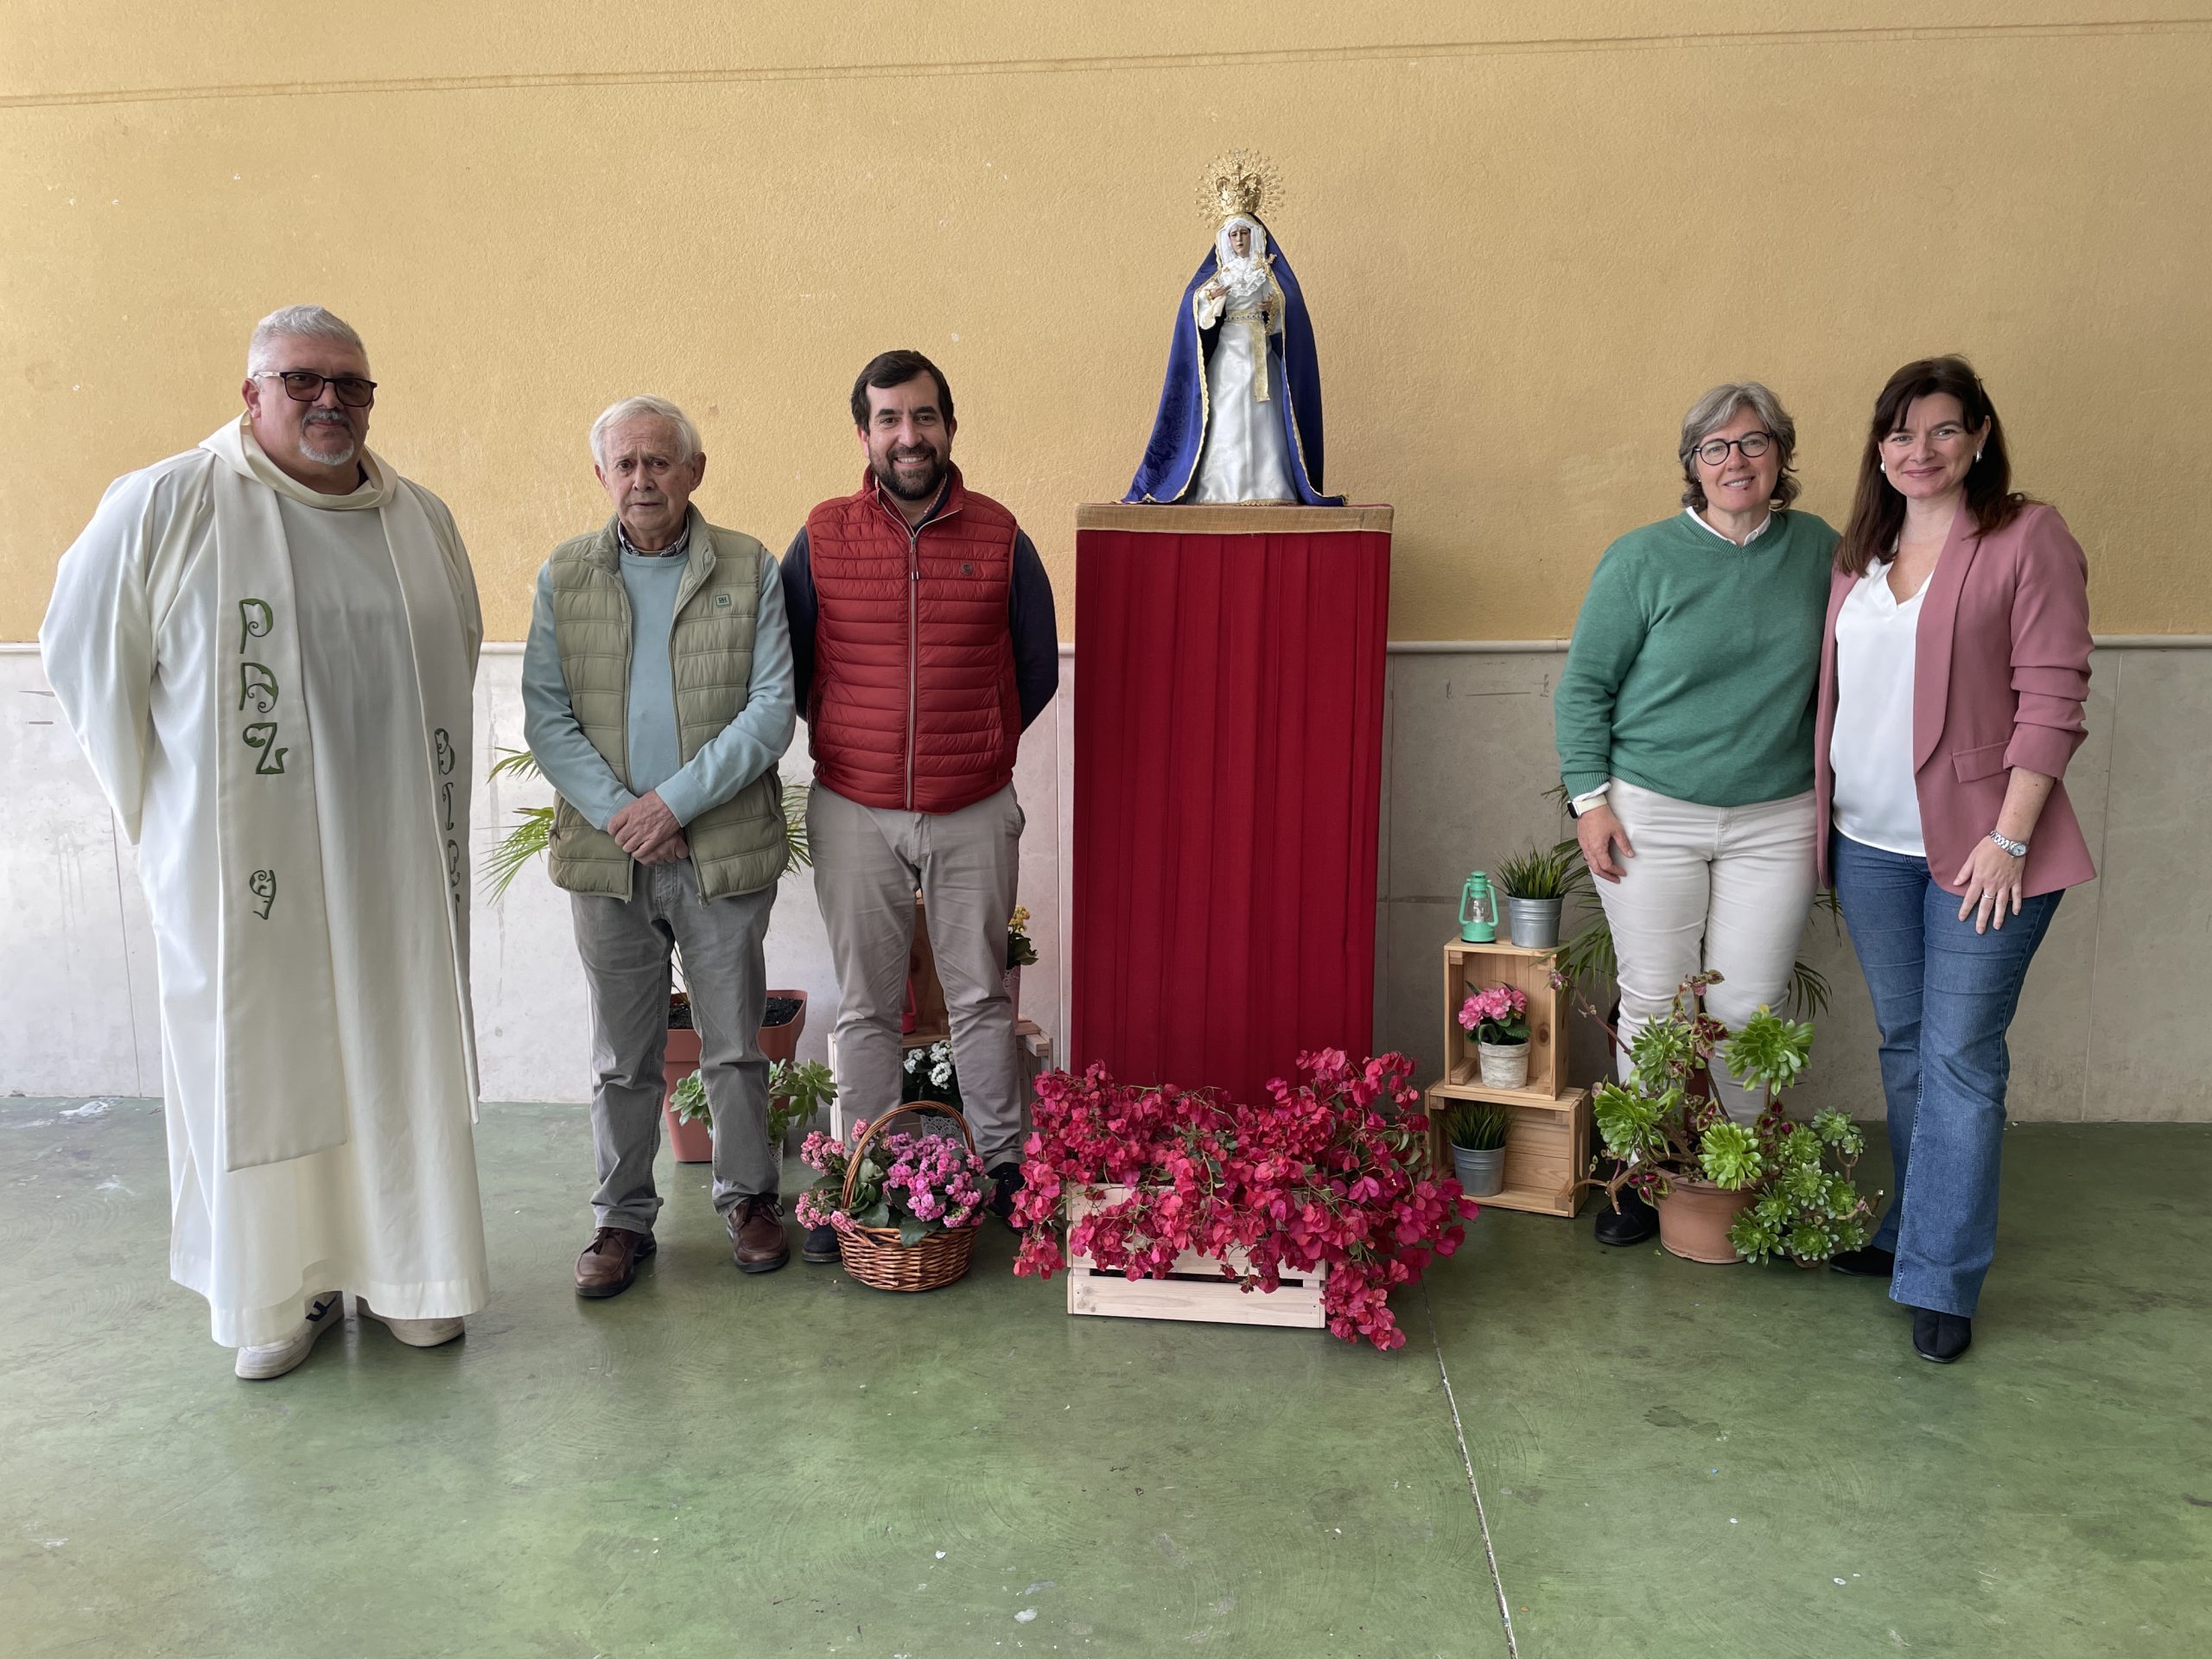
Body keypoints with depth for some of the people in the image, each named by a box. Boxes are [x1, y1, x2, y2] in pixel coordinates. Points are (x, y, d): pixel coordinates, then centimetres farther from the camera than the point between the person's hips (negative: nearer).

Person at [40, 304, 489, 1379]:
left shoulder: (423, 521, 8)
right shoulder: (159, 509, -4)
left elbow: (458, 662, 18)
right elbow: (84, 659, 1)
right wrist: (162, 810, 4)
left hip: (396, 865, 3)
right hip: (246, 871, -3)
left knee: (403, 1057, 9)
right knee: (260, 1070, 6)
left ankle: (405, 1271, 24)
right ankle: (281, 1292, 20)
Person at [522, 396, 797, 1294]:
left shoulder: (750, 570, 0)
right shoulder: (564, 576, 6)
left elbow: (773, 708, -7)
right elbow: (546, 716, 1)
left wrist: (675, 801, -14)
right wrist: (619, 812, -12)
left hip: (725, 848, -1)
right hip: (608, 852, 2)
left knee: (734, 1043, 9)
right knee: (622, 1053, 11)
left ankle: (748, 1197, 28)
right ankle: (623, 1217, 25)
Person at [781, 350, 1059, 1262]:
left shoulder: (1000, 539, -2)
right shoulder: (821, 539, -1)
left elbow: (1036, 673, 8)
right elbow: (786, 670, 7)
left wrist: (973, 746, 10)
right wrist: (859, 742, 8)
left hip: (975, 815, 0)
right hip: (854, 814, 0)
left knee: (982, 998, 10)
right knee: (865, 1007, 9)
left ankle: (1004, 1169, 26)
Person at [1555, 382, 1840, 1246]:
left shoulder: (1819, 551, 5)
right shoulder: (1642, 558, -3)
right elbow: (1583, 686, -1)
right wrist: (1590, 797, -7)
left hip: (1776, 821, 2)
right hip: (1651, 816, -2)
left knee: (1748, 1008, 5)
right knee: (1653, 1001, 3)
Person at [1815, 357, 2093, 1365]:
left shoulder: (2029, 539, -6)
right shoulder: (1860, 552, 12)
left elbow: (2052, 702, -11)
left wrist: (2008, 838, -16)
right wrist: (1823, 815, 11)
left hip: (1977, 846, -5)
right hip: (1871, 843, 6)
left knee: (1961, 1060, -2)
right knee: (1905, 1047, 15)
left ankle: (1941, 1283, 7)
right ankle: (1914, 1228, 30)